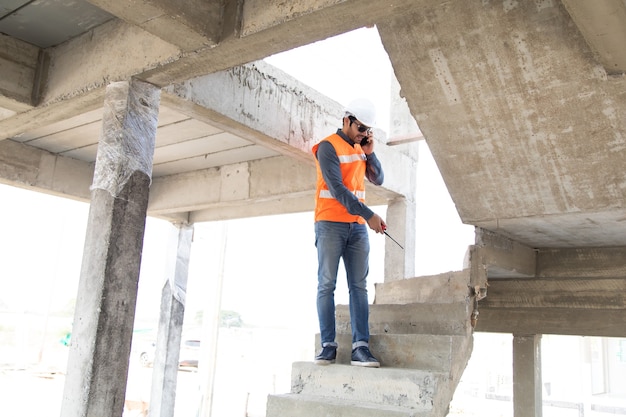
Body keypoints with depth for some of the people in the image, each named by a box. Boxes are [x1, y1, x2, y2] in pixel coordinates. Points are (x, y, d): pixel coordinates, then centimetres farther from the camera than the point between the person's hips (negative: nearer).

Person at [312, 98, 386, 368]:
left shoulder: (361, 148, 15)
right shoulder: (328, 147, -6)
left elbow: (378, 180, 13)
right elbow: (337, 188, -15)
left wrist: (369, 154, -2)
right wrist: (369, 215, -19)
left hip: (357, 226, 6)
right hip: (331, 224, -6)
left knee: (359, 286, -2)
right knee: (327, 285, -3)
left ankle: (360, 347, -4)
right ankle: (328, 345, -1)